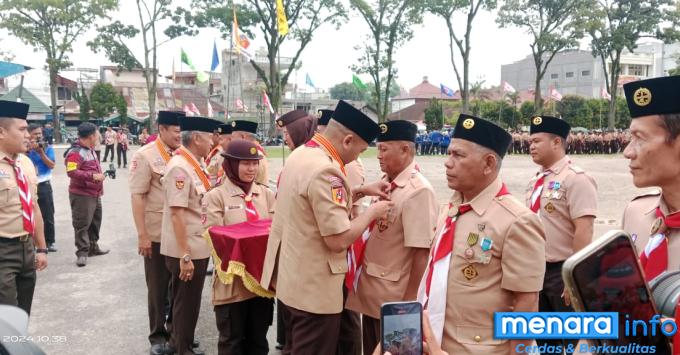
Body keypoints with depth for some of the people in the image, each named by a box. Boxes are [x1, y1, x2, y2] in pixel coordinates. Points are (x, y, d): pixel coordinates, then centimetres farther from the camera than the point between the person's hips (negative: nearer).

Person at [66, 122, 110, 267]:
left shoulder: (90, 150, 13)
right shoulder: (75, 152, -18)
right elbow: (71, 172, -28)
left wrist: (100, 175, 13)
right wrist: (92, 176, -30)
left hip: (95, 194, 10)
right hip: (82, 195, -10)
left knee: (95, 222, 18)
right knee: (82, 224, -5)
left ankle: (93, 247, 30)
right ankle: (82, 252, 1)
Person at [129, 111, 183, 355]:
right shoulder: (145, 156, -9)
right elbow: (137, 197, -11)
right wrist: (142, 235, -15)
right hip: (158, 234, -4)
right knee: (158, 286, 10)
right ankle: (158, 335, 25)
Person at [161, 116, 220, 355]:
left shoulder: (194, 164, 8)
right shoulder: (179, 167, -20)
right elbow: (176, 214, -23)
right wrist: (185, 256, -24)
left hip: (198, 247, 9)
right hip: (186, 251, -9)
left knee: (188, 301, 22)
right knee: (186, 302, 7)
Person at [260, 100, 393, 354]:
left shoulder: (301, 154, 5)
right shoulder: (325, 170, -26)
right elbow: (338, 240, -26)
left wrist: (360, 191, 10)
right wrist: (372, 212, -12)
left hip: (291, 276, 9)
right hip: (314, 287, -9)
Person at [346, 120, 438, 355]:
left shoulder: (418, 191, -22)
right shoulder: (384, 182, 4)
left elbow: (421, 251, -22)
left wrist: (410, 299, -19)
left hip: (393, 295, -8)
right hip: (369, 288, 8)